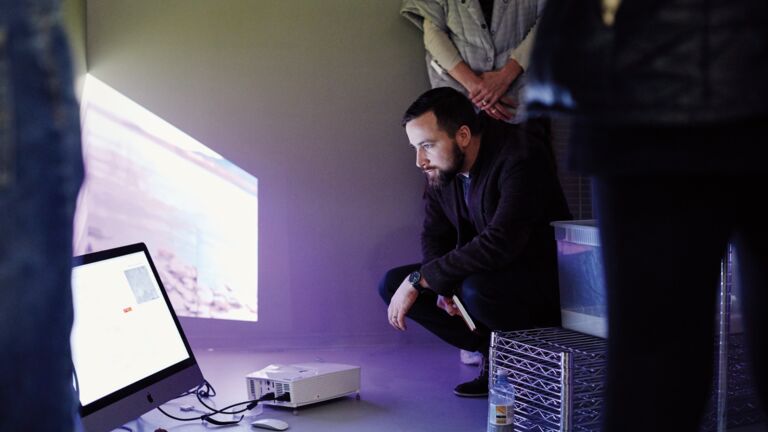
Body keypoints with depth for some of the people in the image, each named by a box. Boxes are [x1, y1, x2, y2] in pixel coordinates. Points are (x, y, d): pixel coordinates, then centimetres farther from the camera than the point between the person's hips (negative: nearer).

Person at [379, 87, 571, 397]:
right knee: (393, 284, -4)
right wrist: (443, 284, -14)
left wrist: (419, 279, -30)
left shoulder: (520, 156, -26)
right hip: (486, 272, 8)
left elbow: (499, 244, -35)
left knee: (477, 291, -37)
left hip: (546, 278, -8)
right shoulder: (441, 166, -2)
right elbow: (434, 236, 8)